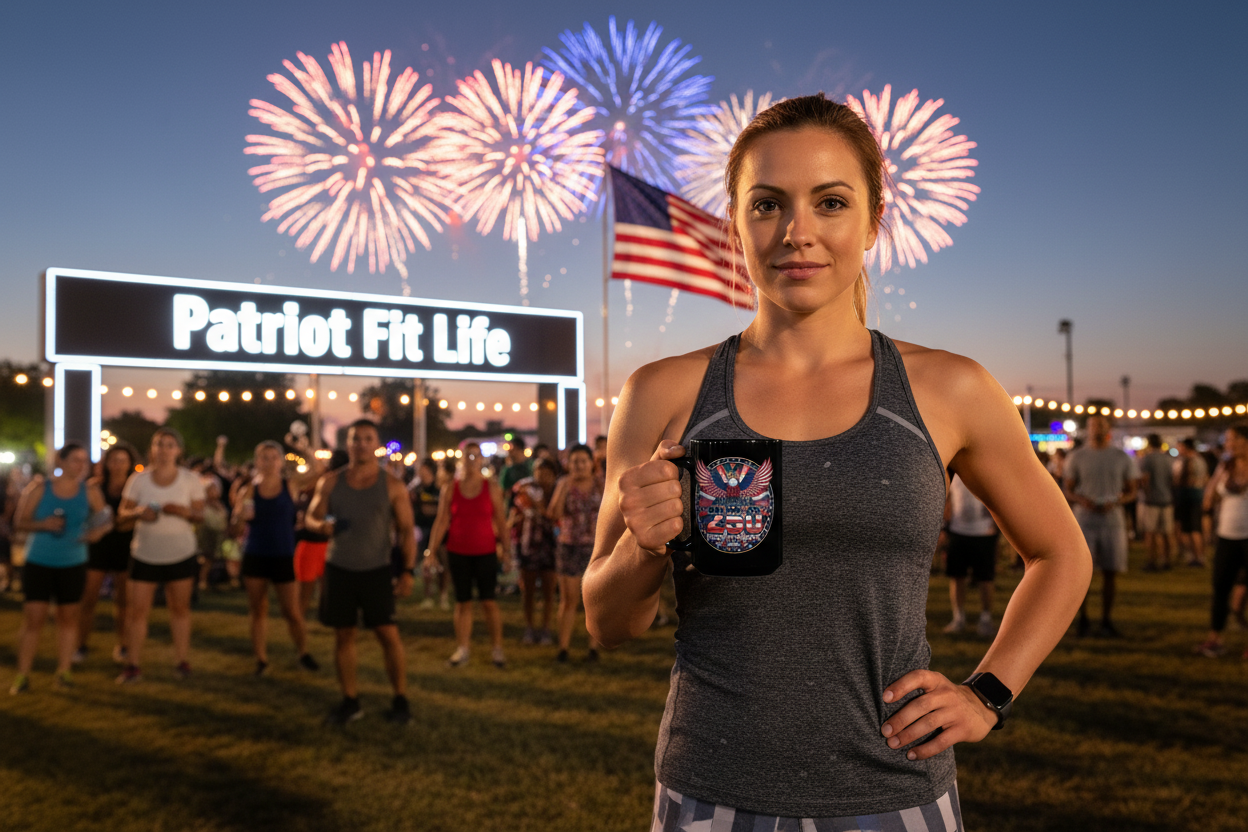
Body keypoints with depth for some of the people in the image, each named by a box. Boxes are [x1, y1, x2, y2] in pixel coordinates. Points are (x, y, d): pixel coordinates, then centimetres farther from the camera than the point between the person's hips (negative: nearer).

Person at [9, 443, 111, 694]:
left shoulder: (90, 491, 1)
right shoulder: (40, 488, -3)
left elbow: (106, 520, 4)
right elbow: (21, 522, -1)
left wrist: (98, 531, -18)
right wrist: (43, 524, -20)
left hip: (73, 564, 2)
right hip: (38, 562, -1)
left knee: (68, 616, 7)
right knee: (33, 618, -3)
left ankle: (63, 671, 18)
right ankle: (22, 675, 8)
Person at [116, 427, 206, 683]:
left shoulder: (191, 479, -1)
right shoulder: (138, 479, 0)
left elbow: (200, 516, -1)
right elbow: (123, 513, 3)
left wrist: (184, 511, -22)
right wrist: (138, 512, -19)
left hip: (181, 554, 0)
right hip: (144, 554, 0)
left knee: (180, 608, 8)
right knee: (136, 610, -1)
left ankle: (182, 660, 19)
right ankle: (132, 665, 9)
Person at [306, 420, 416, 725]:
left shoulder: (392, 485, -3)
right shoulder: (330, 482, 3)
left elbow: (407, 530, -3)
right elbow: (311, 517, 8)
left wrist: (408, 571, -12)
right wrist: (321, 525, -17)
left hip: (376, 570, -2)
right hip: (339, 569, 2)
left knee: (388, 633, -6)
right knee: (343, 634, 7)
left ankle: (400, 700, 7)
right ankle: (350, 701, 20)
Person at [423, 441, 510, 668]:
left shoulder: (492, 487, 0)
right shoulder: (450, 489, 2)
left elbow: (500, 520, 2)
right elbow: (441, 521, 1)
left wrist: (506, 551, 0)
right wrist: (431, 551, -5)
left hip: (485, 552, -1)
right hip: (457, 553, 1)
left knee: (488, 601, -1)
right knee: (462, 602, 7)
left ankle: (497, 648, 11)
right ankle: (462, 649, 17)